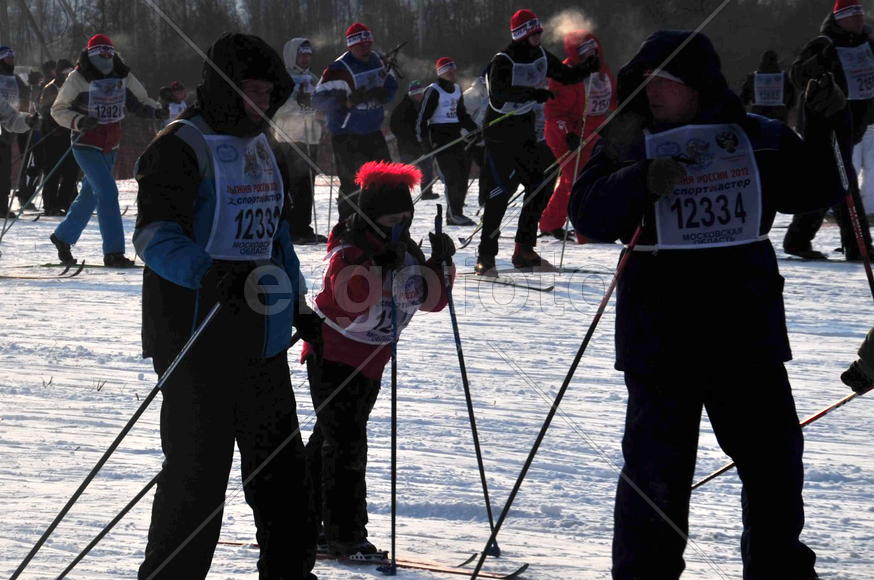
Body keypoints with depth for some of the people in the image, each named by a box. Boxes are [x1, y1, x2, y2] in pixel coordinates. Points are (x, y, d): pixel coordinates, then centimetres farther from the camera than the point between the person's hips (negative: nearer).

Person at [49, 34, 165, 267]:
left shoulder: (123, 77, 2)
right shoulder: (77, 78, -9)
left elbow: (140, 101, 11)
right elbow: (58, 110, -4)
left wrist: (155, 110, -11)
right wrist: (78, 121, -23)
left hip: (110, 147, 6)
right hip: (86, 146, -6)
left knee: (90, 196, 16)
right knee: (107, 191, -19)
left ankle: (63, 236, 37)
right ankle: (113, 252, -18)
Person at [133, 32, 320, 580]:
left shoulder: (259, 145, 15)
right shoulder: (183, 145, -12)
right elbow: (155, 236, -21)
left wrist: (299, 307, 23)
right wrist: (210, 274, -37)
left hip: (261, 334, 8)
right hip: (199, 333, -8)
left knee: (280, 458, 15)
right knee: (199, 470, -5)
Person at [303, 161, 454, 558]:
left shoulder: (406, 252, 4)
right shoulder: (350, 252, -20)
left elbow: (431, 301, 7)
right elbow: (342, 304, -33)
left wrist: (440, 263, -8)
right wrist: (379, 267, -41)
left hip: (370, 362, 8)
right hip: (334, 357, -8)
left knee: (330, 440, 16)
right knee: (346, 443, -10)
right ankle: (345, 535, -7)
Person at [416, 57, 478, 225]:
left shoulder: (456, 89, 16)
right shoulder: (433, 91, -7)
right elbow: (422, 117, -9)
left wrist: (475, 130, 18)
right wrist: (424, 142, -15)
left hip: (455, 136, 8)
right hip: (439, 136, -7)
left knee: (462, 175, 2)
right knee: (452, 176, -13)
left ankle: (455, 213, 7)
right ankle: (455, 214, -8)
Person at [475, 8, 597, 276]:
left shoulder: (541, 56, 4)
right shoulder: (503, 60, -18)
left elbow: (565, 75, 14)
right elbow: (498, 91, -34)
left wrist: (587, 68, -5)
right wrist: (532, 93, -44)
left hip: (525, 132, 8)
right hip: (499, 133, -8)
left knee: (537, 189, 5)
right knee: (500, 191, -13)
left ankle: (524, 251, 15)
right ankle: (485, 256, -8)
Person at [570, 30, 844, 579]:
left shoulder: (759, 138, 3)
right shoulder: (631, 142, -2)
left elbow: (812, 192, 11)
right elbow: (589, 215, -12)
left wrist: (819, 130, -4)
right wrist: (641, 183, -29)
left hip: (747, 323, 3)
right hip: (659, 330, -3)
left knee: (773, 453, 11)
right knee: (657, 463, 1)